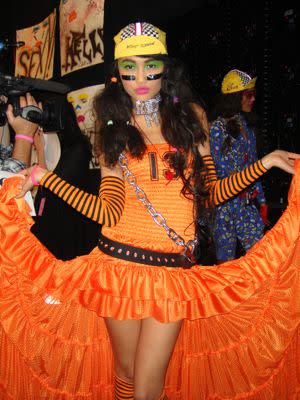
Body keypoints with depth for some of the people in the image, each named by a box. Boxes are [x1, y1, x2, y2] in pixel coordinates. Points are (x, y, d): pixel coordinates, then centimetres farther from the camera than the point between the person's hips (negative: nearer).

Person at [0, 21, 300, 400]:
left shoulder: (191, 116, 6)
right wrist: (45, 177, -11)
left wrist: (264, 162, 0)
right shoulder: (112, 129, 6)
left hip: (175, 269, 0)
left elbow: (209, 193, 7)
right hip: (118, 262, 1)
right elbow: (109, 212, -7)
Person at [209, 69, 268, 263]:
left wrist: (262, 201, 14)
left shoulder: (246, 126, 12)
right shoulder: (216, 128, -10)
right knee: (226, 259, 3)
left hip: (248, 203, 6)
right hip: (226, 202, -6)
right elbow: (216, 173, -11)